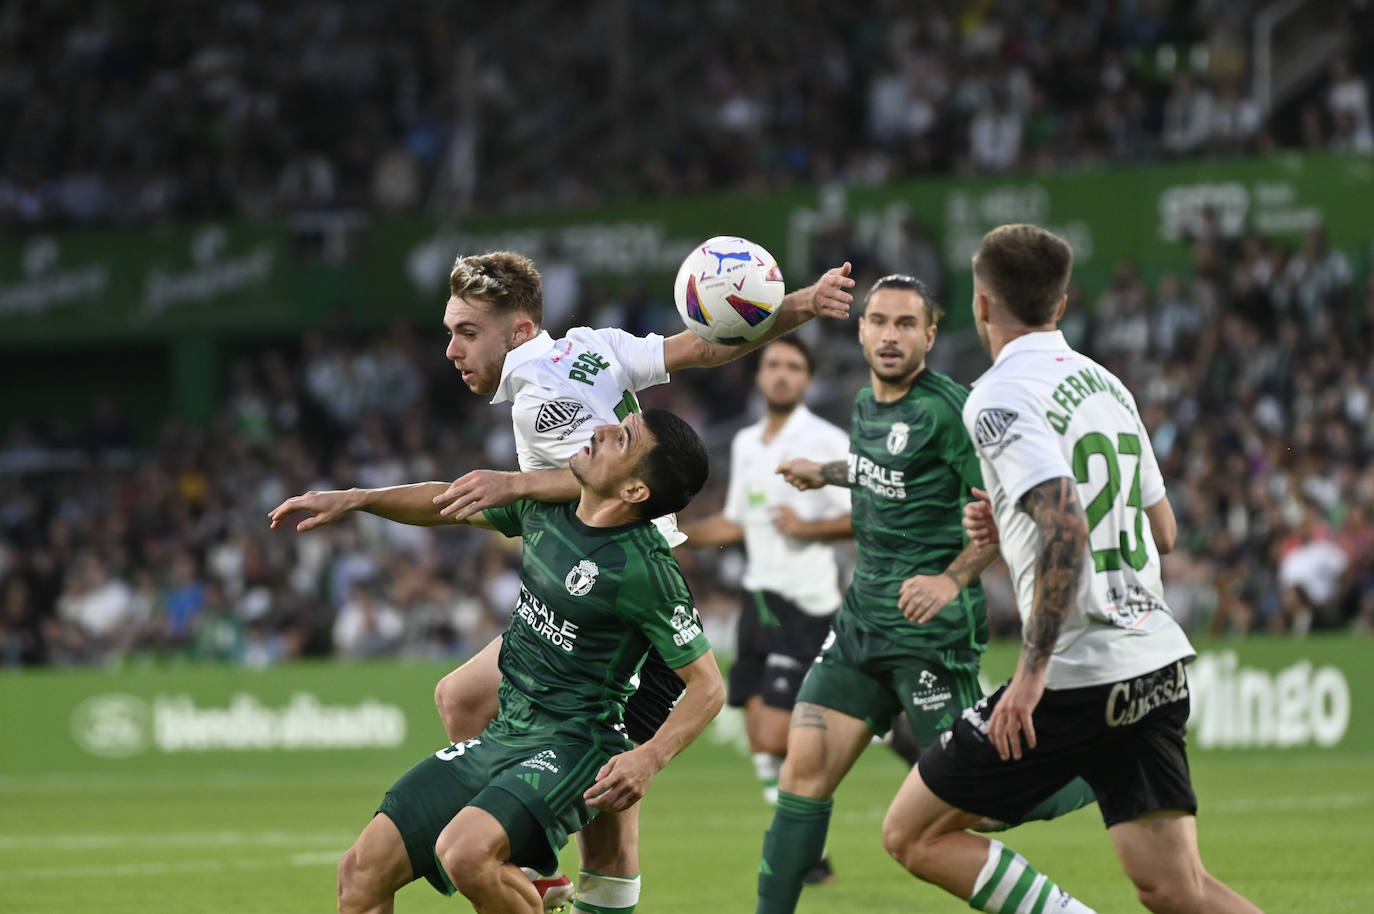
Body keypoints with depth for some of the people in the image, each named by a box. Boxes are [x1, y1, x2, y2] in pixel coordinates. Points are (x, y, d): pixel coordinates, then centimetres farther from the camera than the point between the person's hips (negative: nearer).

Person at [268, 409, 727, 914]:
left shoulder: (647, 571, -18)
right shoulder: (545, 507, 3)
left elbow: (707, 685, -13)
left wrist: (649, 758, -28)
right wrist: (353, 499, 15)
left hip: (570, 746, -7)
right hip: (500, 736, 8)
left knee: (464, 854, -34)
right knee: (362, 871, -1)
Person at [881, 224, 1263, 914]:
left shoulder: (999, 397, -10)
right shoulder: (1106, 384, 16)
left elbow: (1067, 528, -24)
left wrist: (1032, 673, -23)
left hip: (1076, 677, -8)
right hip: (1158, 665, 8)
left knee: (912, 834, 5)